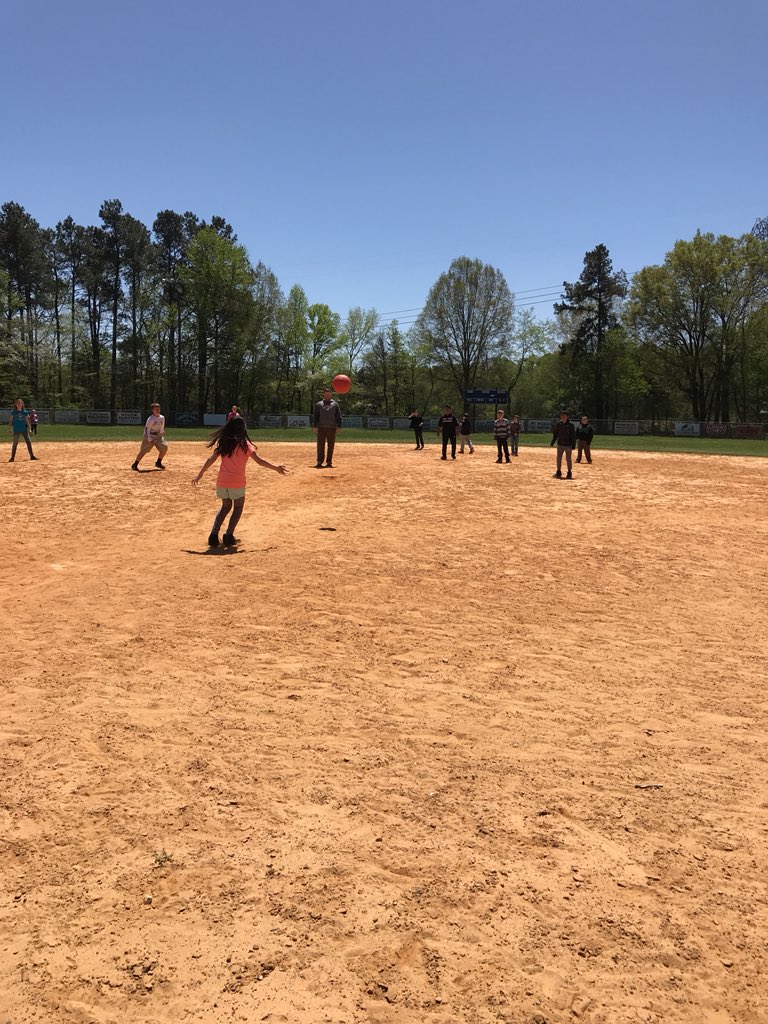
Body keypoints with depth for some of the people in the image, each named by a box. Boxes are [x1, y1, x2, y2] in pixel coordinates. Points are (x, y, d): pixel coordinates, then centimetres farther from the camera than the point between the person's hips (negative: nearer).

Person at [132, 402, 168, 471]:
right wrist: (150, 440, -24)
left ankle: (158, 462, 13)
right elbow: (147, 429, -19)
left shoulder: (162, 417, -1)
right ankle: (135, 464, 3)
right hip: (149, 437, -6)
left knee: (164, 447, -3)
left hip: (158, 436, 6)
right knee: (143, 451, -8)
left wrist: (162, 434, 17)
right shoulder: (150, 419, -21)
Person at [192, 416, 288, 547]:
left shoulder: (222, 443, 4)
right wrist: (276, 468, -3)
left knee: (226, 506, 23)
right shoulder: (244, 444, -6)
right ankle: (228, 536, 6)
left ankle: (214, 534, 10)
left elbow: (210, 460, 1)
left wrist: (200, 475, 9)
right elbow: (259, 460, -11)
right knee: (238, 507, 17)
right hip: (237, 482, -4)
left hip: (222, 481, 4)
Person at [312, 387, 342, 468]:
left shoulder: (335, 404, 11)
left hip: (332, 428, 0)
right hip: (321, 428, 0)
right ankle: (319, 462, 0)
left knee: (331, 446, 2)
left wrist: (339, 426, -3)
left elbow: (338, 416, 7)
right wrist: (315, 426, -3)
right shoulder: (319, 404, 12)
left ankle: (329, 462, 8)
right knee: (320, 445, -3)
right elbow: (316, 416, 8)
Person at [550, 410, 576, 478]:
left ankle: (569, 473, 9)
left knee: (568, 459, 0)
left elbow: (573, 436, -7)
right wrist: (552, 443, 4)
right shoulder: (558, 424, 3)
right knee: (559, 459, 9)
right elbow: (555, 434, 11)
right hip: (560, 444, 4)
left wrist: (573, 446, -11)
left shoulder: (570, 425, -8)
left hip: (568, 445, -4)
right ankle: (558, 472, 20)